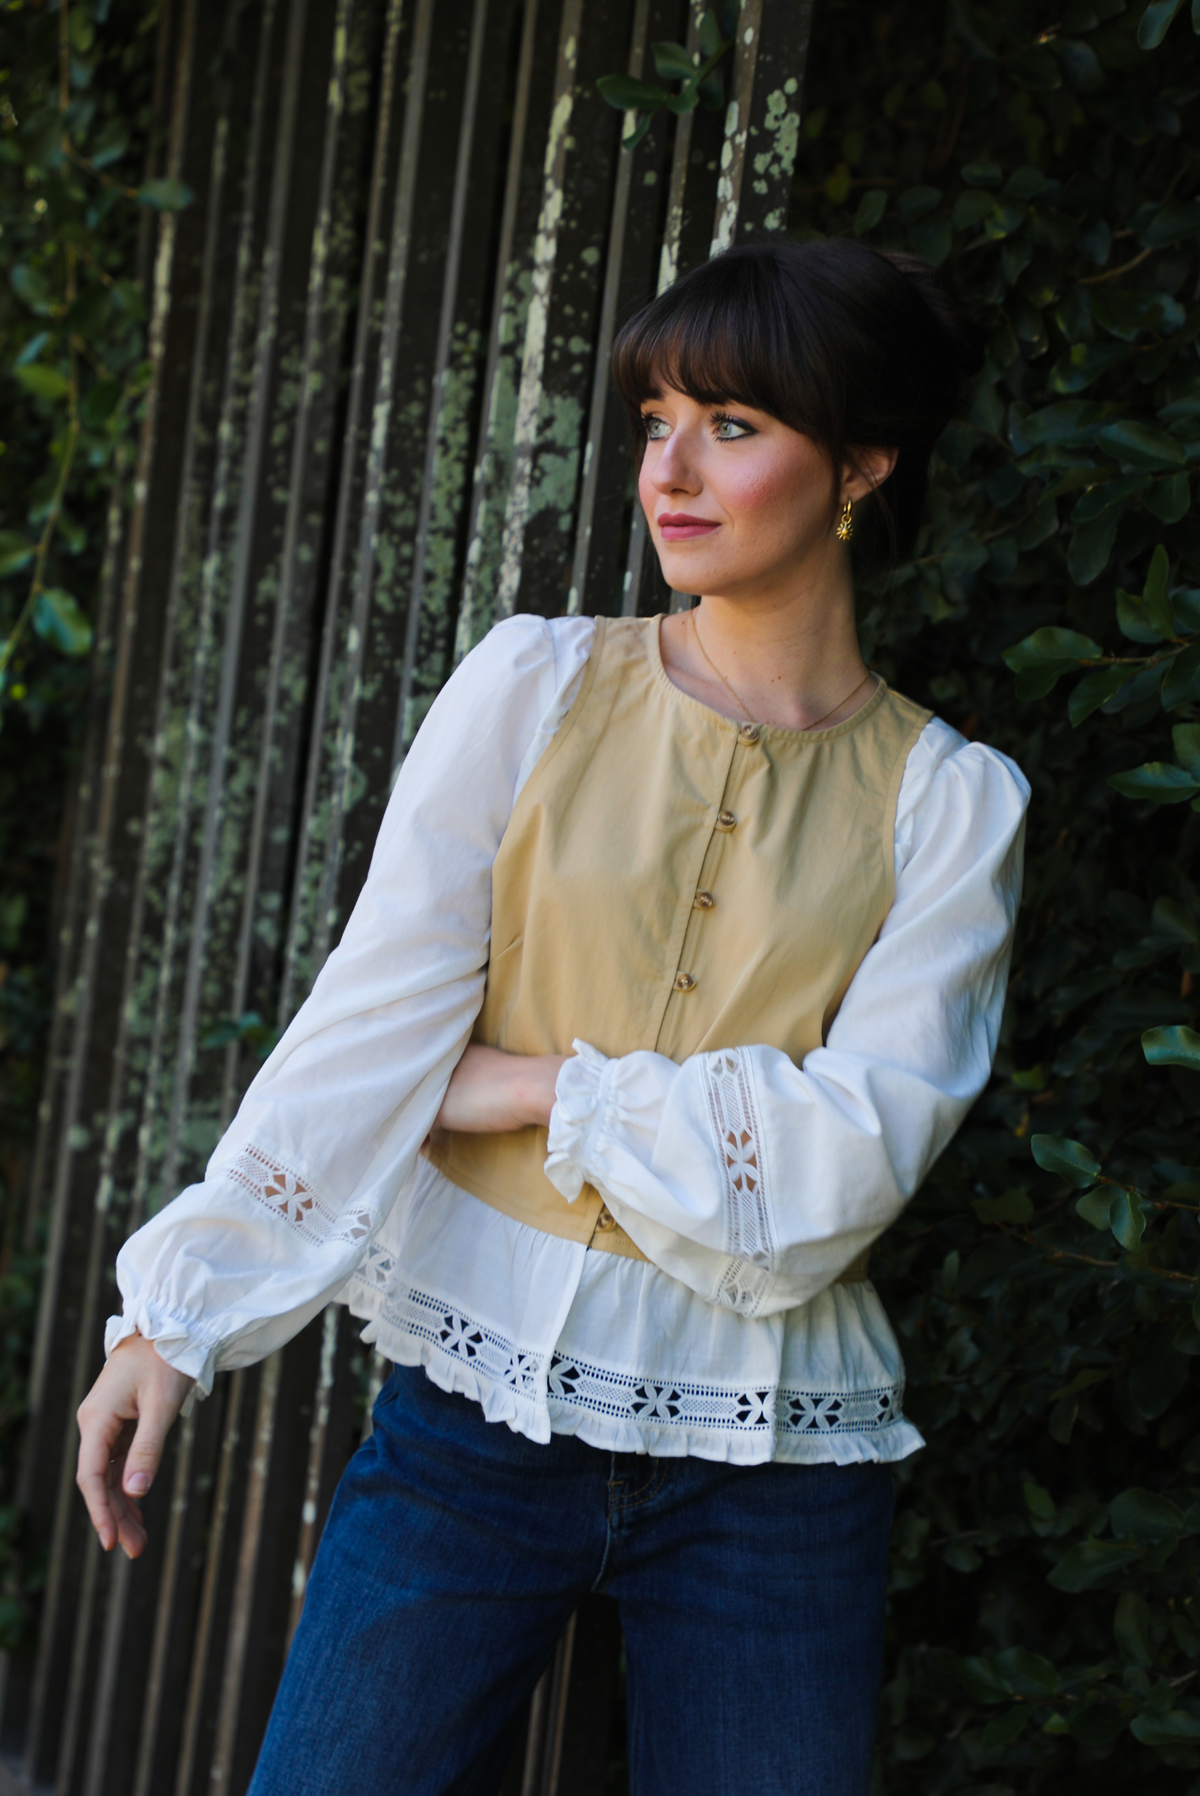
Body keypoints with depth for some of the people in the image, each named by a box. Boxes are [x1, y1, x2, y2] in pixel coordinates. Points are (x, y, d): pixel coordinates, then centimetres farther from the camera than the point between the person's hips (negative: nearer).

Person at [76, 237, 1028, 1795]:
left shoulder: (951, 801, 2)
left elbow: (850, 1156, -9)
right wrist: (181, 1314, -8)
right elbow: (367, 1020, -2)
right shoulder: (535, 690, 2)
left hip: (777, 1454, 0)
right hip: (484, 1390, 0)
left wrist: (531, 1087, -10)